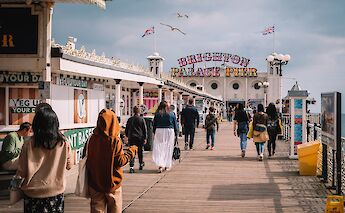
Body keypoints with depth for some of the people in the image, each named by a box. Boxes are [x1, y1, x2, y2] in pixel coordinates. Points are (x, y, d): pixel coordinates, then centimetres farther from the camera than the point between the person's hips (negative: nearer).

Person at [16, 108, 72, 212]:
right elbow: (68, 166, 3)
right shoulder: (64, 143, -11)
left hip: (33, 193, -1)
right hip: (56, 191, 1)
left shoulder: (28, 145, -14)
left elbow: (21, 172, -7)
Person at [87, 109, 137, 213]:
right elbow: (120, 162, -14)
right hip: (112, 183, -3)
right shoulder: (115, 141, -17)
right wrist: (130, 152, 0)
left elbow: (88, 159, 5)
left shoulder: (92, 139, -4)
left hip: (95, 182, 4)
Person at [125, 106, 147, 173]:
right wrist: (145, 138, 1)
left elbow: (126, 129, 12)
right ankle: (141, 164, 30)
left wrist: (128, 136, 24)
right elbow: (145, 129, -2)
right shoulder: (142, 119, -2)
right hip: (140, 138, -1)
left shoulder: (130, 119, 5)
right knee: (140, 152, 15)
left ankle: (131, 167, -14)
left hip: (131, 138, 1)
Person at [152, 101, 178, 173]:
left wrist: (154, 133, 13)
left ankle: (160, 165, -14)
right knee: (168, 149, 10)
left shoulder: (157, 114, 0)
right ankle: (167, 165, 16)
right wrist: (176, 135, 13)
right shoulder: (172, 115, 1)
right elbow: (175, 126, 5)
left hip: (159, 131, 0)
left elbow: (154, 125, 4)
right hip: (169, 132, 1)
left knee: (159, 148, 0)